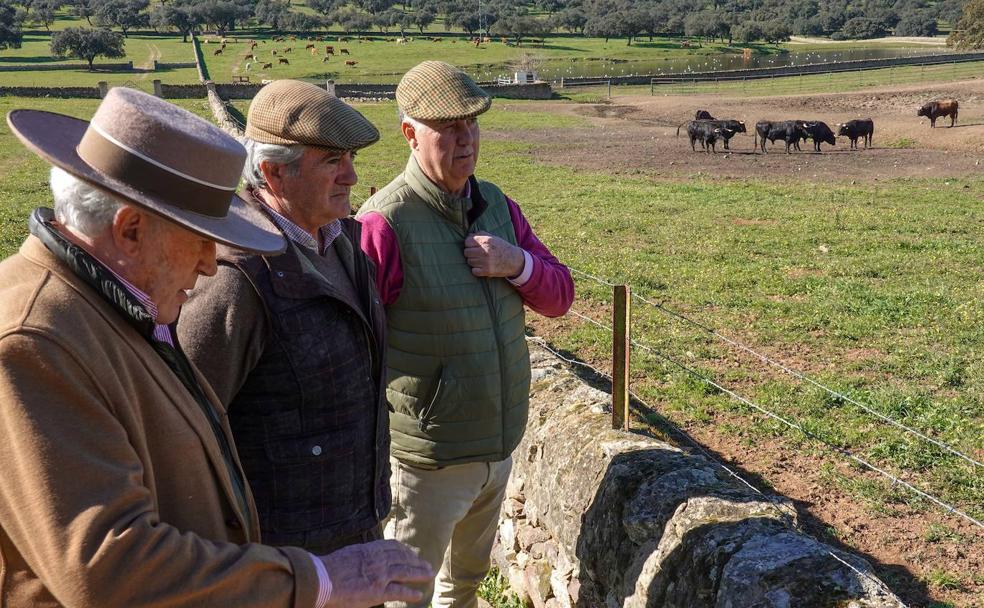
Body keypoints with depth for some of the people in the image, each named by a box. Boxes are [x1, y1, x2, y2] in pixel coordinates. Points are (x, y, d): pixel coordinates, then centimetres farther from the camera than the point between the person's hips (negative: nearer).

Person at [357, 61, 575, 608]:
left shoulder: (499, 206, 1)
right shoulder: (386, 223, -21)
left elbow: (559, 295, 5)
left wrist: (517, 264, -16)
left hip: (500, 445, 6)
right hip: (428, 459, -6)